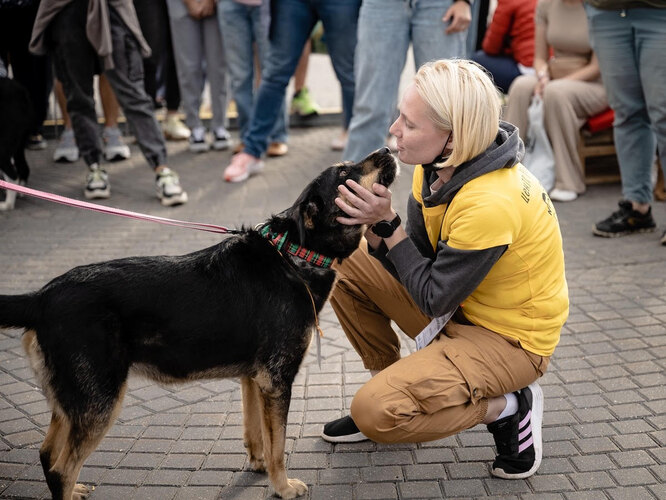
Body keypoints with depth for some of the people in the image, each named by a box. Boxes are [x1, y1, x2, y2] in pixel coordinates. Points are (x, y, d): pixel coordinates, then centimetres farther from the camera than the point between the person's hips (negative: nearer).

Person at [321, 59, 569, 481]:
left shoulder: (491, 202, -33)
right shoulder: (439, 164, -7)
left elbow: (433, 299, -23)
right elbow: (417, 257, 0)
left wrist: (388, 224, -23)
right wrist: (377, 228, -19)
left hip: (507, 337, -9)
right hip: (458, 305, 9)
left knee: (376, 413, -23)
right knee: (347, 264, 3)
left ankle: (508, 407, -1)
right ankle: (390, 383, 17)